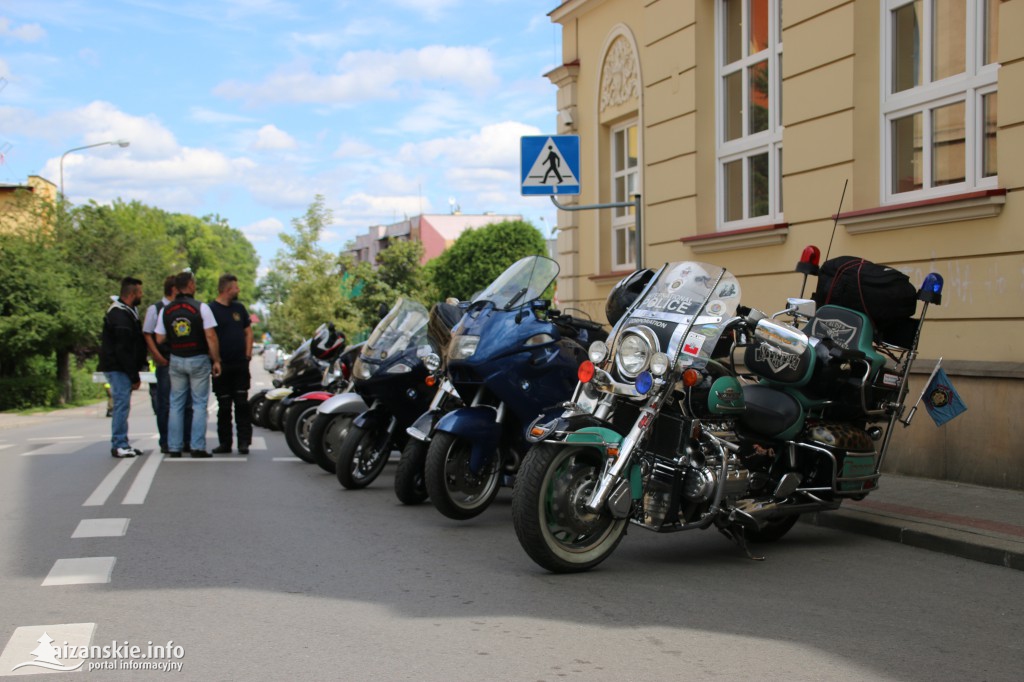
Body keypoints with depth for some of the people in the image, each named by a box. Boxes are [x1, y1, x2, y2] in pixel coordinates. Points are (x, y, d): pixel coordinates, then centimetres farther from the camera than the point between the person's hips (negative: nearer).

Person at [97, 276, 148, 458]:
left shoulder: (127, 311, 15)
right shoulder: (120, 315, -18)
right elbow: (123, 350, -21)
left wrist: (135, 372, 15)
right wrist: (134, 376, -18)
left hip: (121, 368, 10)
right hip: (118, 368, -10)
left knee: (122, 405, 12)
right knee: (122, 404, -10)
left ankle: (122, 443, 17)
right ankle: (119, 445, -8)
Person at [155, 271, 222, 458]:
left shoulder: (166, 311, 3)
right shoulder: (201, 308, -10)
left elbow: (159, 339, 4)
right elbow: (211, 337, -13)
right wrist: (216, 360, -6)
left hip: (176, 360, 4)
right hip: (198, 359, -4)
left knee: (176, 405, 10)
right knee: (199, 404, 2)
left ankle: (174, 447, 9)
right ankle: (198, 447, -2)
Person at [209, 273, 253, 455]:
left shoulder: (239, 308, 13)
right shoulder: (210, 309, -5)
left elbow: (248, 331, 17)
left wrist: (248, 354, 5)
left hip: (240, 364, 4)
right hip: (222, 365, -4)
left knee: (242, 403, -1)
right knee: (224, 406, 4)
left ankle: (244, 441, -1)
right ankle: (225, 442, 11)